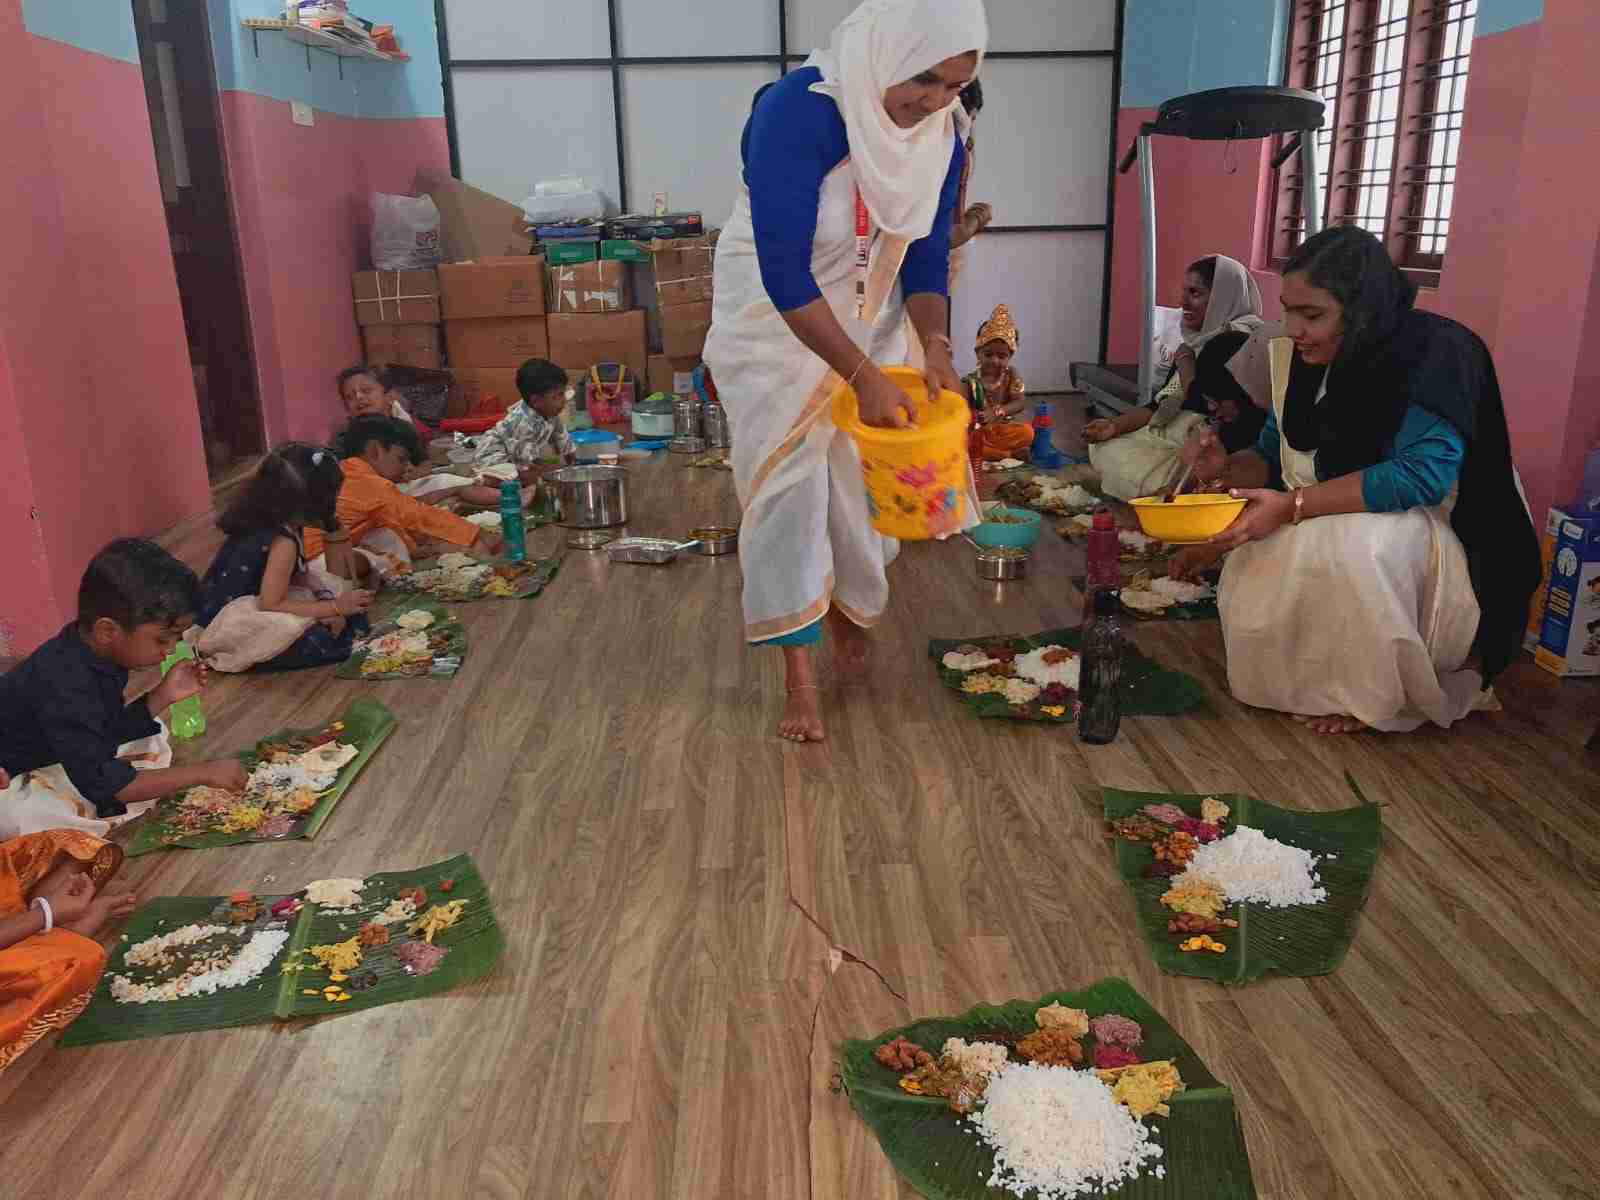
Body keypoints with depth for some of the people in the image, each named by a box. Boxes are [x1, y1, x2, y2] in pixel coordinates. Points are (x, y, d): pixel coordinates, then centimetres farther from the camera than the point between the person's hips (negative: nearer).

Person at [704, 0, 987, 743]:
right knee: (787, 483, -6)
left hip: (871, 320, 5)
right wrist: (865, 377, -33)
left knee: (864, 479, 11)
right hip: (777, 323, -5)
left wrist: (934, 347, -20)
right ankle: (799, 671, 2)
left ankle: (848, 607, 37)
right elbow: (784, 274, -32)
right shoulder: (797, 112, -28)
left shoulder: (939, 134, -8)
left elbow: (926, 252, -2)